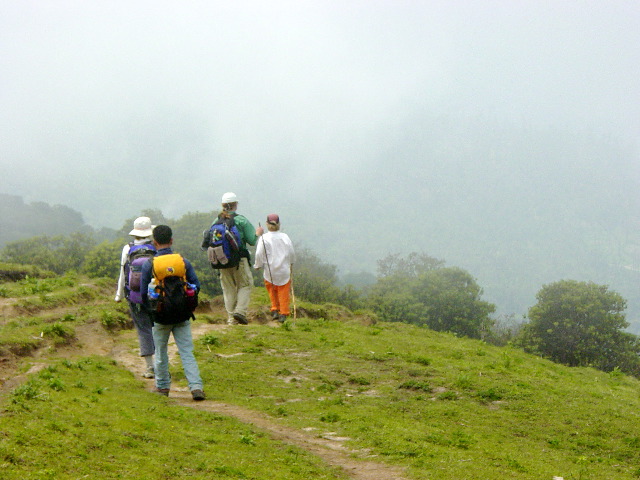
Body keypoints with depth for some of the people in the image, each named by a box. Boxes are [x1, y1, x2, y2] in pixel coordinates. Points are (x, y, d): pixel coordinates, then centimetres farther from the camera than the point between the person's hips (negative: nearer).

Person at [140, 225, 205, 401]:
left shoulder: (149, 264, -8)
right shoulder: (184, 261, -2)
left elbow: (144, 293, -3)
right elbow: (196, 286, 1)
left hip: (160, 316, -1)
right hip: (182, 317, 1)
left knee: (161, 353, 16)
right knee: (187, 353, 1)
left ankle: (163, 386, 26)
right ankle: (196, 386, -13)